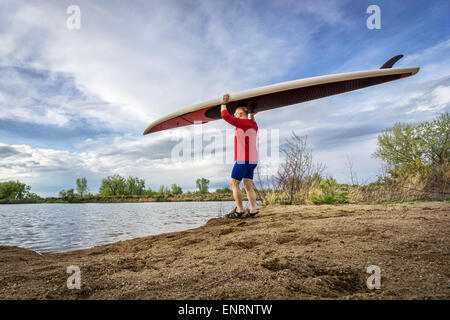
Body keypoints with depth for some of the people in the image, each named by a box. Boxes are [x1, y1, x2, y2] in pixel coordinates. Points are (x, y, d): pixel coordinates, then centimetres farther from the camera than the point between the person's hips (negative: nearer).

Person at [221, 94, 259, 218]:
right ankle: (253, 211, 1)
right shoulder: (253, 125, 18)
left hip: (243, 159, -9)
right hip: (252, 160, 9)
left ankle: (239, 211, -4)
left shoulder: (243, 122, -9)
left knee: (234, 184, -3)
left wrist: (224, 103, 2)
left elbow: (225, 116, -11)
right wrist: (252, 116, 37)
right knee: (248, 185, 6)